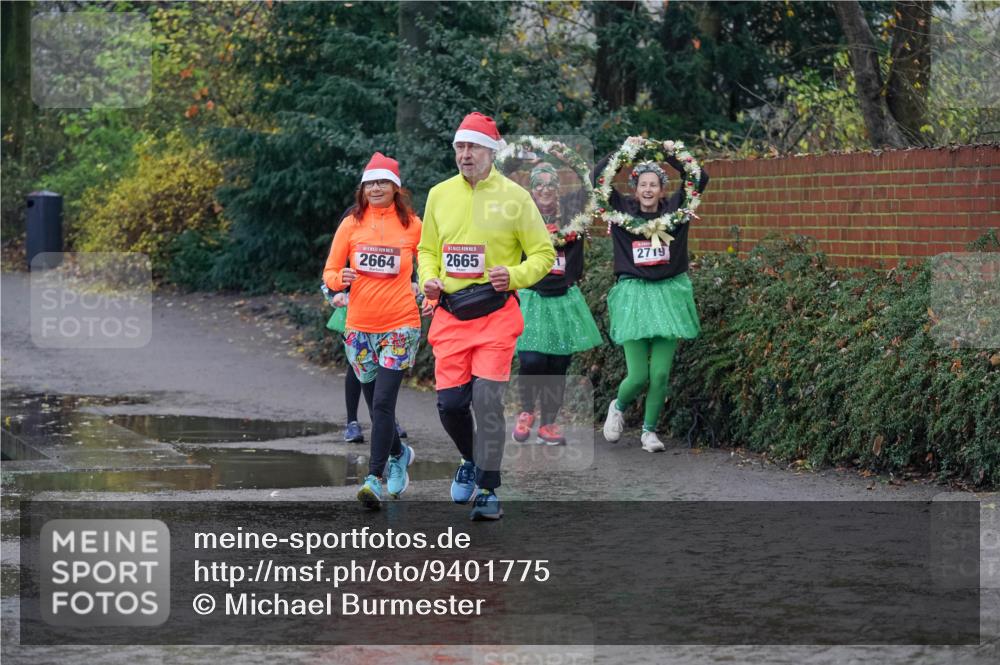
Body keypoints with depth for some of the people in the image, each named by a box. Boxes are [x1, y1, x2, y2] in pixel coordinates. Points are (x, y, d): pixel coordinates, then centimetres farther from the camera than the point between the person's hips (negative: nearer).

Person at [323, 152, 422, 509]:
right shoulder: (351, 224, 4)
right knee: (377, 401, 15)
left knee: (383, 402, -13)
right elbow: (330, 272, 6)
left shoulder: (412, 225, 1)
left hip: (400, 325, -3)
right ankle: (399, 453, 40)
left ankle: (375, 478, -13)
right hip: (359, 326, 3)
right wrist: (339, 279, -16)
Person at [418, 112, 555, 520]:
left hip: (496, 314, -4)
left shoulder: (514, 197, -3)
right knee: (450, 402, 1)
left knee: (487, 401, -11)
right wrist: (429, 279, -2)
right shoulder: (439, 195, 8)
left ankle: (488, 491, -4)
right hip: (450, 315, 4)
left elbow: (543, 254, 1)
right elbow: (427, 250, 19)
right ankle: (472, 459, 31)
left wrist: (514, 276, -17)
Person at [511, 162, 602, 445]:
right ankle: (526, 412, 9)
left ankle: (548, 424, 14)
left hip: (563, 298, 3)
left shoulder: (570, 218, 9)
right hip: (529, 296, -3)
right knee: (531, 360, -17)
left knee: (558, 364, 3)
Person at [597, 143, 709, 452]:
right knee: (638, 376, -5)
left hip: (668, 293, 1)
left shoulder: (673, 209, 4)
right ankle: (618, 408, 27)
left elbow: (700, 178, -3)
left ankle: (649, 430, 18)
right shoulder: (624, 210, 1)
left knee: (661, 374, -1)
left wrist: (669, 156, -6)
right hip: (634, 294, -1)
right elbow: (598, 177, -6)